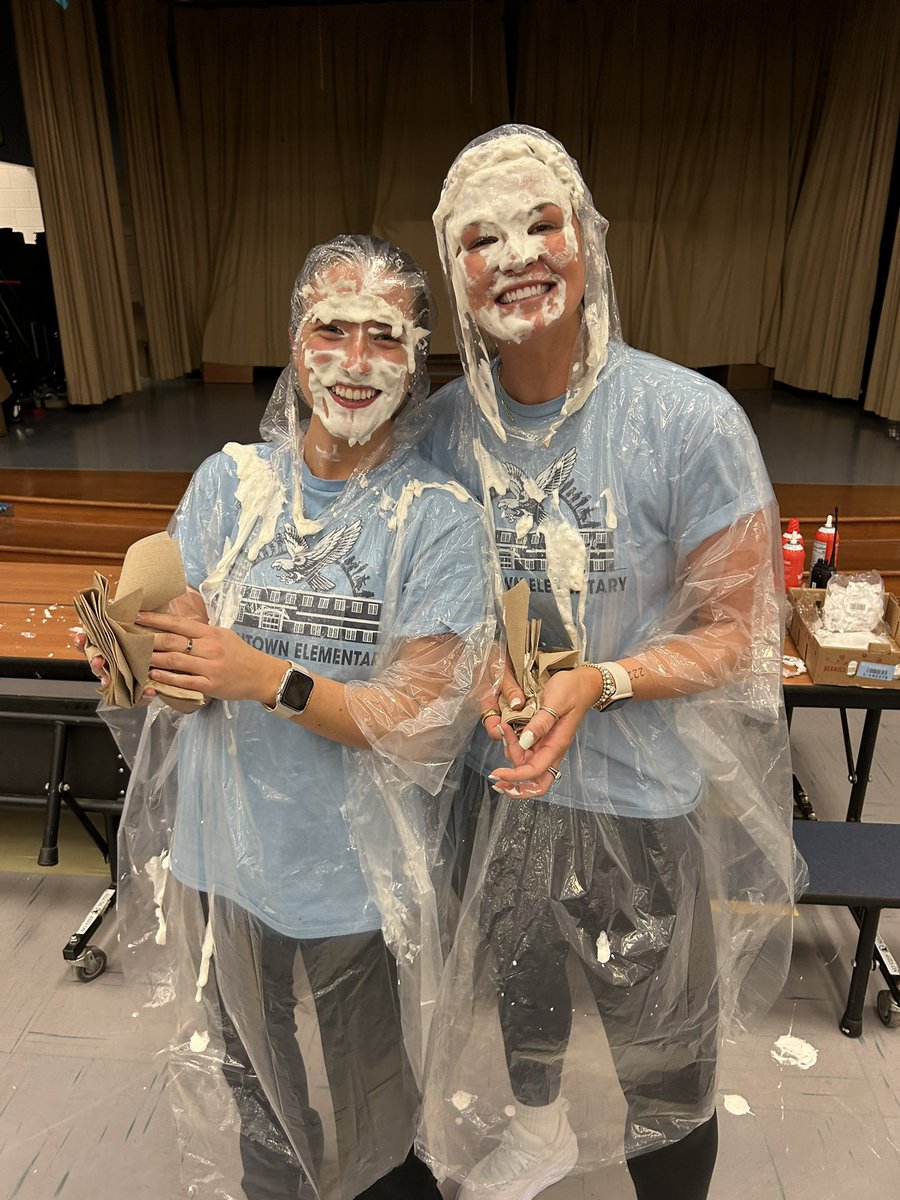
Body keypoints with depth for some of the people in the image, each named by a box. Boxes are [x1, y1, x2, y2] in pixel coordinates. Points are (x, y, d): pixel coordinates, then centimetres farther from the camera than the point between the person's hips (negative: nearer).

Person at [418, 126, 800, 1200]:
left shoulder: (692, 420, -19)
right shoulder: (447, 421, -6)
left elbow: (738, 634, -12)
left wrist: (599, 682, -28)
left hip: (652, 804, -3)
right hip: (502, 788, 4)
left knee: (661, 1069, 20)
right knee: (522, 1020, 30)